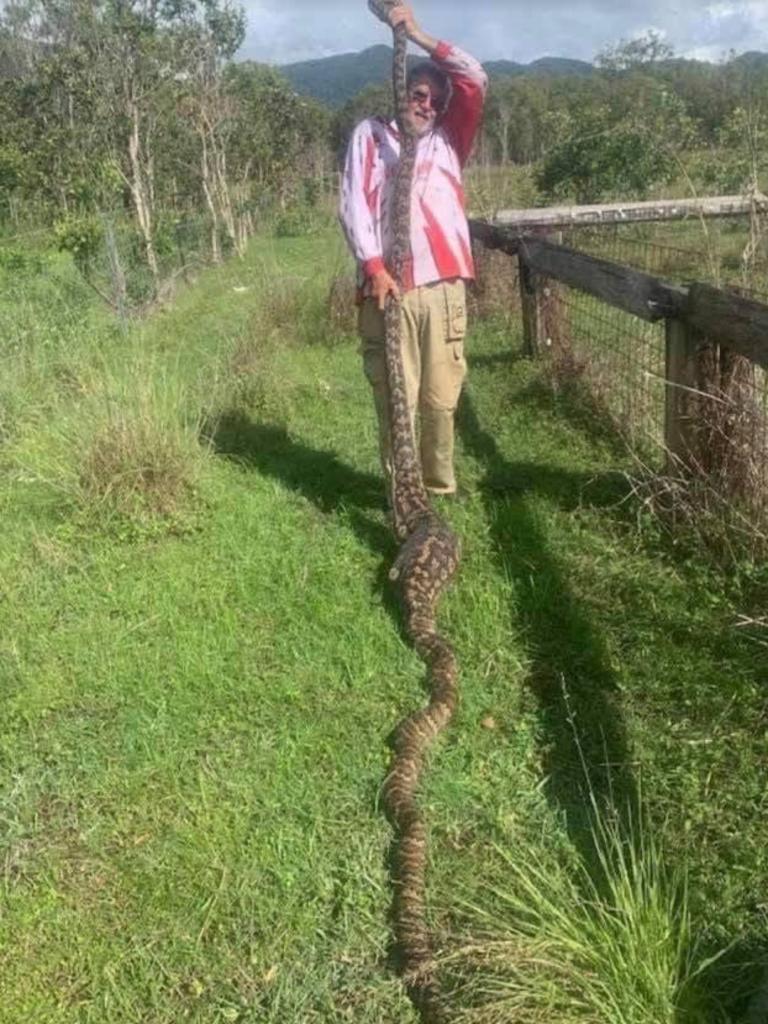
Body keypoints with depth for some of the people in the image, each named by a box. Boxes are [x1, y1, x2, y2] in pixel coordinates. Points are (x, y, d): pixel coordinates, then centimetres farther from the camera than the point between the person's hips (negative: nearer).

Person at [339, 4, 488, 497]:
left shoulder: (448, 139, 19)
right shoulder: (370, 134, 13)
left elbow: (476, 80, 7)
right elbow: (354, 205, 2)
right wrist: (374, 267, -10)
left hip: (443, 286, 2)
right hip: (388, 286, -2)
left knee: (441, 396, 3)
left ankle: (440, 486, 18)